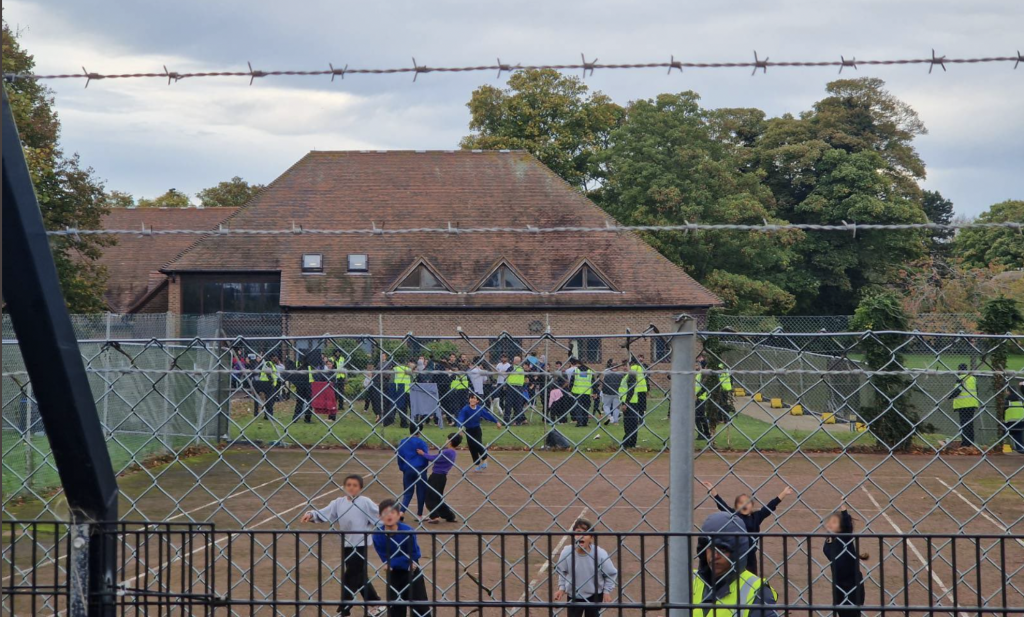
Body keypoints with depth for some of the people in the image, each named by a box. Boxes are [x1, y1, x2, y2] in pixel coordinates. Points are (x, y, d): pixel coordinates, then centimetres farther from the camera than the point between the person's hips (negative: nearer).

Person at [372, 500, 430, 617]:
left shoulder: (408, 531, -24)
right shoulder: (378, 535, -18)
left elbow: (414, 555, -19)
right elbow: (385, 559, -11)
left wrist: (391, 563, -23)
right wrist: (406, 561, -20)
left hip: (412, 572, -2)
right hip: (394, 573, 2)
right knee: (394, 607, 7)